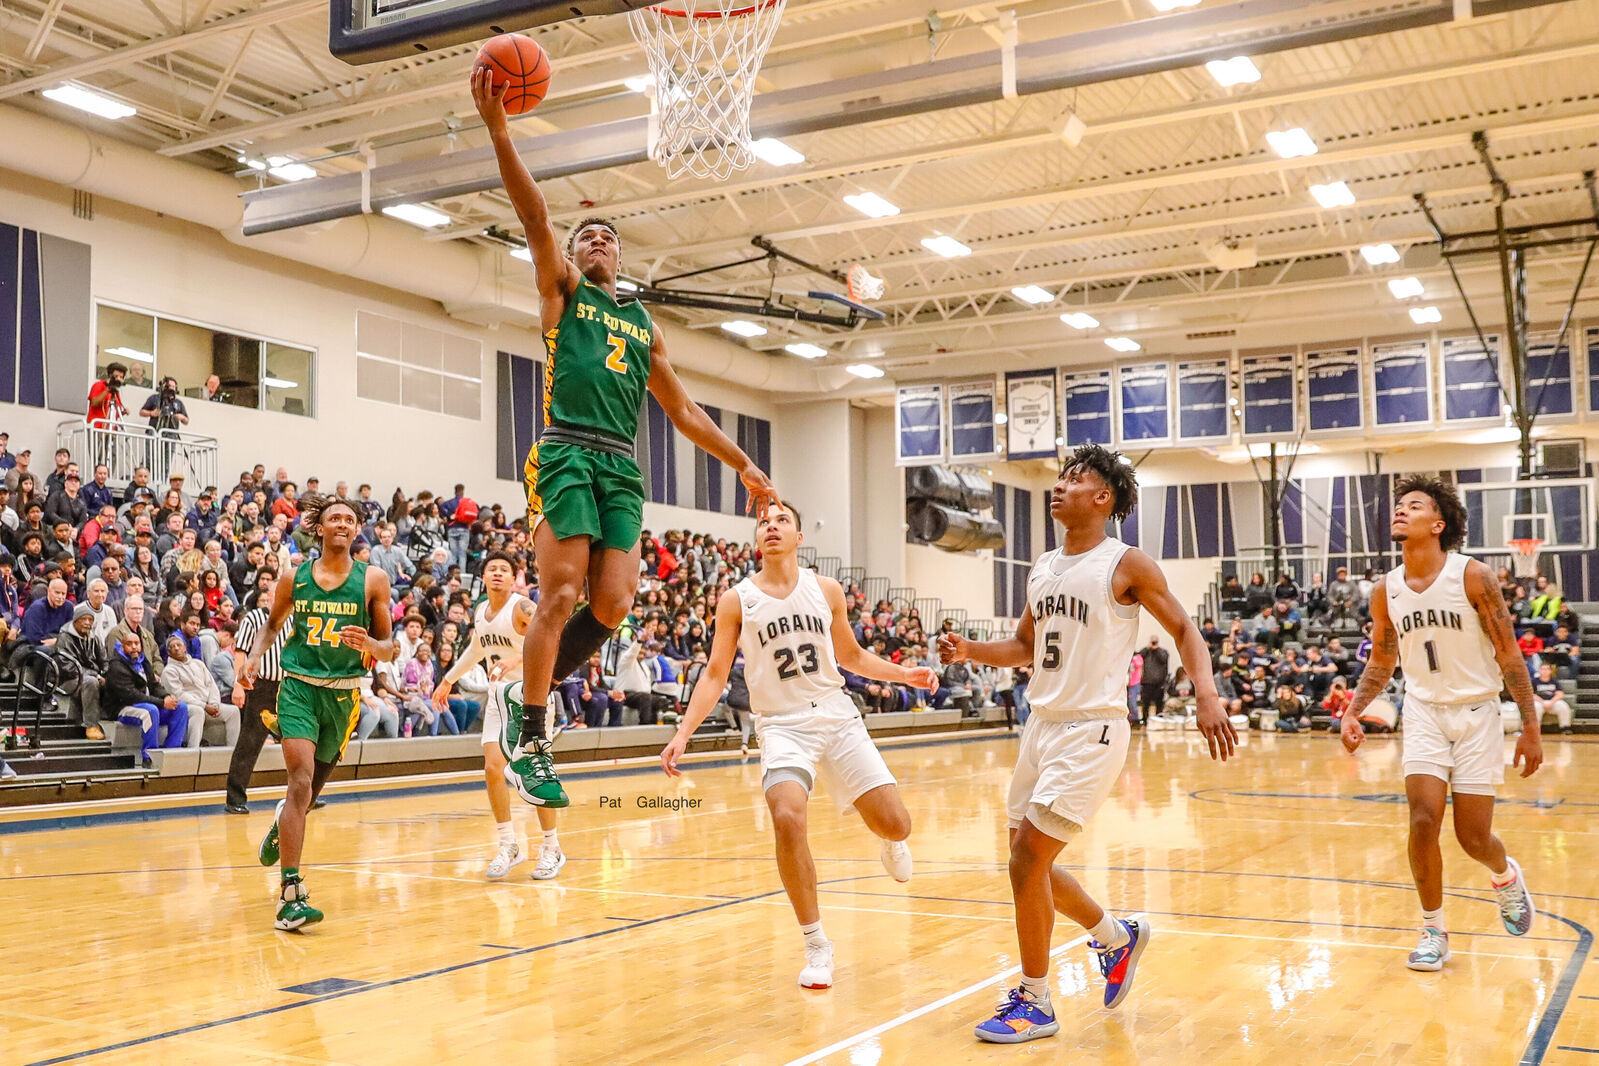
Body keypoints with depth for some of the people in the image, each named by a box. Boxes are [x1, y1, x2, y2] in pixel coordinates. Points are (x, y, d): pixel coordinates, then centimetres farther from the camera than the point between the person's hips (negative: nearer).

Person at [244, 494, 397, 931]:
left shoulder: (373, 579, 0)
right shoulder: (295, 577, 3)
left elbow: (388, 649, 3)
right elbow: (272, 623, 19)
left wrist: (369, 644, -19)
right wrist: (254, 657, 1)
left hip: (343, 693, 1)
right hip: (298, 685, -1)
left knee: (312, 787, 15)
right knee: (301, 780, -18)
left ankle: (282, 824, 53)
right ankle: (290, 894, -19)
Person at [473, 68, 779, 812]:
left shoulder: (643, 323, 25)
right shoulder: (561, 290, 14)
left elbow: (681, 409, 27)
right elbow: (534, 216, -2)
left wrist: (743, 464, 22)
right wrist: (498, 130, -15)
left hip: (622, 468, 4)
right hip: (567, 453, -4)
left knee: (611, 605, -8)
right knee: (560, 597, -13)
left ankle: (536, 687, 16)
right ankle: (530, 742, -6)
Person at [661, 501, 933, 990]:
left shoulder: (826, 590, 5)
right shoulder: (737, 601, -1)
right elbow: (715, 674, 2)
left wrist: (903, 674, 7)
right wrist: (683, 732, -8)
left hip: (837, 717, 2)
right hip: (782, 725, -2)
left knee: (895, 824, -6)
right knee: (788, 818, -27)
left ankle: (890, 841, 37)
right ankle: (816, 944, -10)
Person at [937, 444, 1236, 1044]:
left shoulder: (1125, 565, -8)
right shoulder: (1042, 569, 12)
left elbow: (1183, 630, -6)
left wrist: (1206, 694, -22)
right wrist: (971, 651, 3)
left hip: (1091, 731, -8)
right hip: (1043, 724, 8)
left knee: (1027, 859, -11)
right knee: (1029, 861, 13)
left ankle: (1035, 1003, 4)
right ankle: (1117, 937, 37)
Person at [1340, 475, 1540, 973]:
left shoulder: (1473, 576, -13)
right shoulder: (1385, 590, -2)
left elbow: (1509, 656, -10)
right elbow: (1381, 662, 12)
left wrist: (1531, 729, -11)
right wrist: (1353, 712, -3)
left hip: (1476, 712, -2)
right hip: (1424, 712, 3)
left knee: (1474, 837, 0)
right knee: (1424, 821, -11)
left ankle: (1506, 876, 37)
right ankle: (1433, 929, 6)